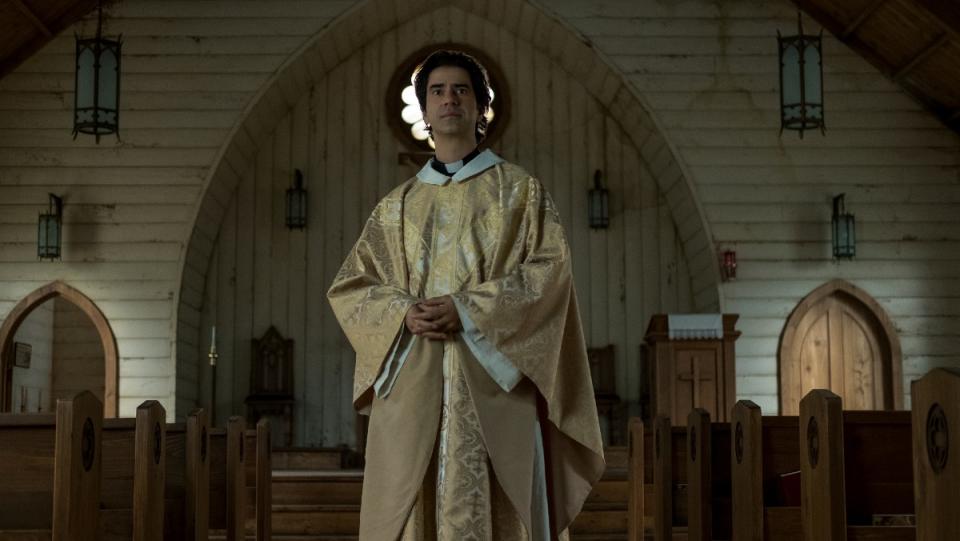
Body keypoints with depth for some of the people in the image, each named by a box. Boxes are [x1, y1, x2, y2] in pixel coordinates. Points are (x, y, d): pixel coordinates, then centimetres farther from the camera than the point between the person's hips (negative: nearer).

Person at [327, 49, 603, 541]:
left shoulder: (520, 191, 9)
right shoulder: (396, 205, 18)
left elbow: (550, 267, -4)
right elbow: (349, 285, 12)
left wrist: (467, 309, -15)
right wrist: (404, 313, -8)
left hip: (492, 383, -3)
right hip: (411, 387, 3)